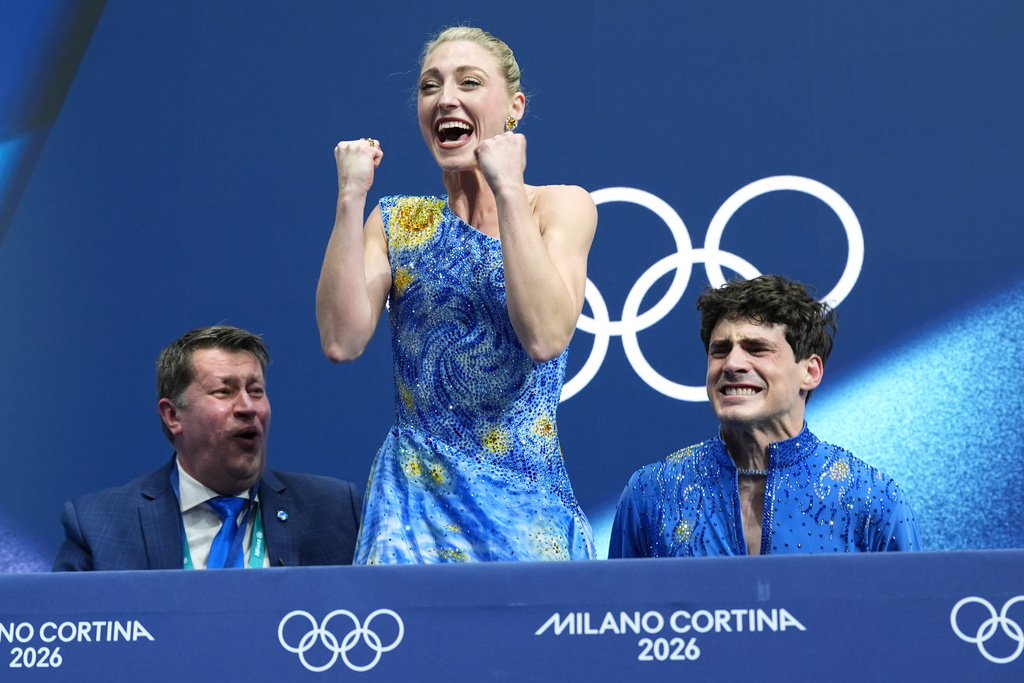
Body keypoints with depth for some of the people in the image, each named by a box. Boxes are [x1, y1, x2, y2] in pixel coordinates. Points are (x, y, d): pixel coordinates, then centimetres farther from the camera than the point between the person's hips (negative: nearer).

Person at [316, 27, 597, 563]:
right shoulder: (396, 222, 8)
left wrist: (507, 192, -16)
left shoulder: (561, 205, 0)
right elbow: (341, 342, -8)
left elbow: (546, 337, -18)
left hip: (526, 500, -1)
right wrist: (351, 197, -9)